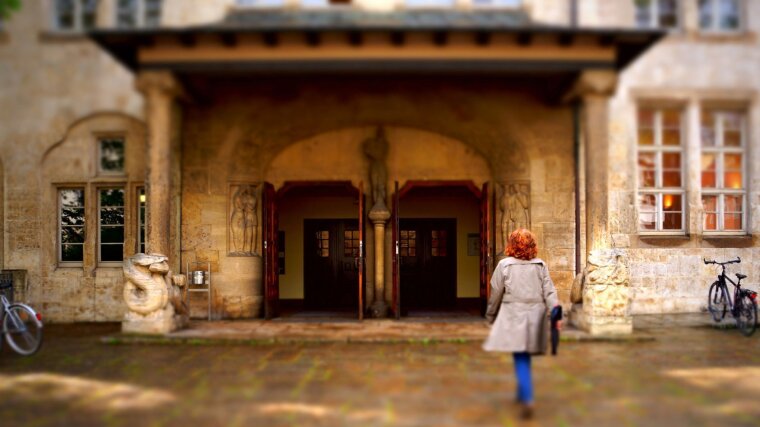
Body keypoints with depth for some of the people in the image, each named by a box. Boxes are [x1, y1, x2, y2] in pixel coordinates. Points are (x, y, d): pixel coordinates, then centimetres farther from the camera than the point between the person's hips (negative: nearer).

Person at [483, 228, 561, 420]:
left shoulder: (504, 265, -3)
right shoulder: (541, 265, 5)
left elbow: (496, 294, 2)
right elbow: (549, 292, -2)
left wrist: (491, 316, 15)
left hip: (513, 317, -3)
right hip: (535, 317, 3)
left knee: (521, 359, -3)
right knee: (525, 358, 18)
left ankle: (527, 400, -16)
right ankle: (522, 393, 31)